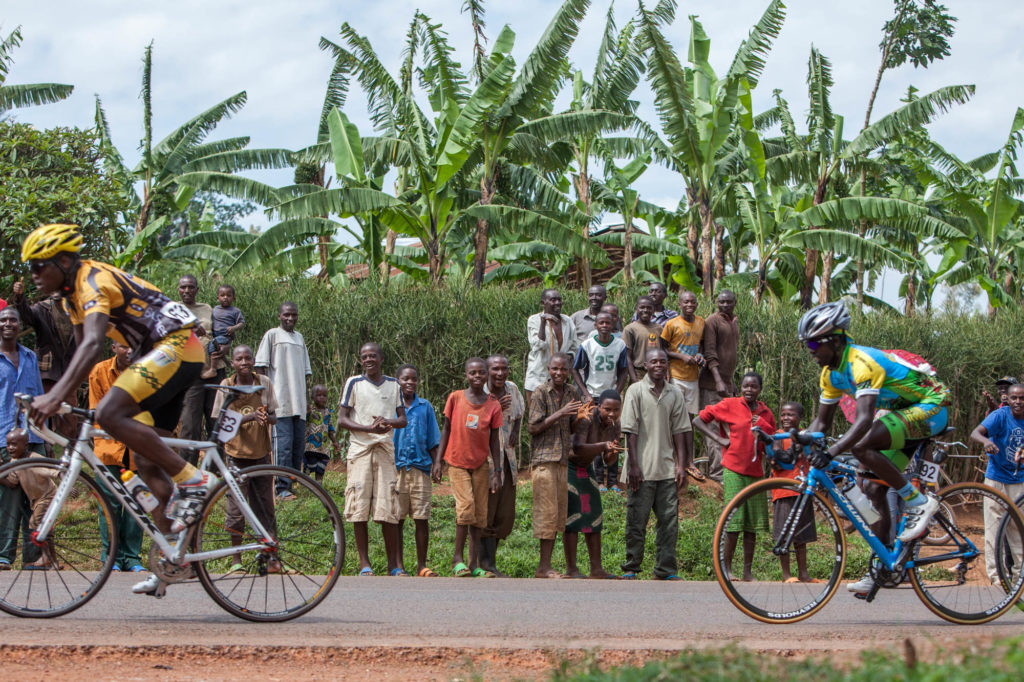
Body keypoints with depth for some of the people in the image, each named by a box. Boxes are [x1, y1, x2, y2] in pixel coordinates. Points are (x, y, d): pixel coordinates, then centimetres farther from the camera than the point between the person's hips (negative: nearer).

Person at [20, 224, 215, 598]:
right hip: (156, 355, 10)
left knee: (110, 414, -27)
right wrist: (61, 400, 8)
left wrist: (56, 397, -43)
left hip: (176, 345, -10)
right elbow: (83, 349, 19)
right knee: (146, 460, 6)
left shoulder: (94, 281, -19)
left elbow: (93, 344, -34)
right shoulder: (72, 293, 12)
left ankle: (193, 480, -20)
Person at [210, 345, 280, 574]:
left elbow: (273, 417, 5)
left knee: (265, 506, 4)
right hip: (236, 453, -2)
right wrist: (249, 417, -22)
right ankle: (236, 560, 6)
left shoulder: (264, 383, 4)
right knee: (236, 507, -2)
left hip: (261, 452, 2)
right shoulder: (226, 386, -2)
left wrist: (266, 417, -18)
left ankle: (272, 557, 10)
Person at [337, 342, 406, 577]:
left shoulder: (393, 385, 13)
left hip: (386, 449, 2)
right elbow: (342, 420, 0)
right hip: (360, 449, -2)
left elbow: (403, 420, 12)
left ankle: (393, 564, 2)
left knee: (389, 509, -4)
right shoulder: (354, 383, 5)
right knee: (359, 509, -5)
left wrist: (389, 422, -11)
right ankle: (364, 563, 2)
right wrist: (369, 428, -15)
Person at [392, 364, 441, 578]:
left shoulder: (425, 407, 12)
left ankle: (422, 566, 5)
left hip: (420, 468, 1)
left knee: (422, 519, -1)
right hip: (396, 468, -1)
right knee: (397, 519, 1)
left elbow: (432, 442, 14)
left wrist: (435, 466, 4)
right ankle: (398, 565, 6)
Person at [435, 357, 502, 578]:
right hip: (457, 462, -2)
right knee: (466, 506, -18)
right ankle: (458, 558, -7)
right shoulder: (455, 398, -2)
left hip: (480, 465, 2)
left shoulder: (493, 406, 1)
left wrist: (497, 472, 3)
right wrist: (438, 460, 0)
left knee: (479, 514, 2)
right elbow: (446, 430, 4)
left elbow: (494, 441, 6)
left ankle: (474, 564, 7)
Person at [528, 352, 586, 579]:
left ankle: (545, 566, 11)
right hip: (543, 459, -6)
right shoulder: (540, 393, -7)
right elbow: (532, 428, -11)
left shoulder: (572, 393, 11)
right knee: (547, 512, -7)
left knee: (559, 513, 6)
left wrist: (580, 418, -6)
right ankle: (544, 567, -4)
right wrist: (560, 414, -18)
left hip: (563, 459, 6)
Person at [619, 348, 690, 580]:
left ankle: (665, 570, 9)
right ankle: (631, 568, 10)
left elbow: (679, 431, 10)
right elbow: (630, 430, -5)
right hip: (642, 469, -3)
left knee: (669, 520, 2)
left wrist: (681, 465, 3)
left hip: (667, 469, 4)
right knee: (636, 520, 0)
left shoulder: (675, 394, 9)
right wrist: (633, 465, -11)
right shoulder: (636, 391, -2)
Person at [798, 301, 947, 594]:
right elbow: (822, 422, 10)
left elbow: (864, 420, -39)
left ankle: (919, 503, -17)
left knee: (861, 447, -28)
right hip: (903, 411, 9)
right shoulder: (831, 373, 1)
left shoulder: (861, 363, -28)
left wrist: (831, 452, -49)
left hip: (931, 408, -9)